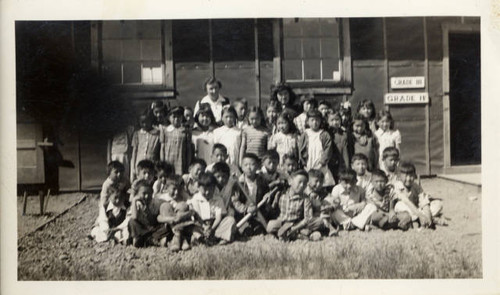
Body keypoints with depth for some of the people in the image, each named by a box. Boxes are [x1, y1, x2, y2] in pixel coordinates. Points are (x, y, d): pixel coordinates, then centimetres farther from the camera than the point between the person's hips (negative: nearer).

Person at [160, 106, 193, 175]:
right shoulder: (165, 130, 8)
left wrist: (188, 165, 2)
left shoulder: (186, 131, 5)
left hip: (181, 163, -1)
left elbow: (189, 149, 6)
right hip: (168, 162, 1)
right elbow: (162, 148, 10)